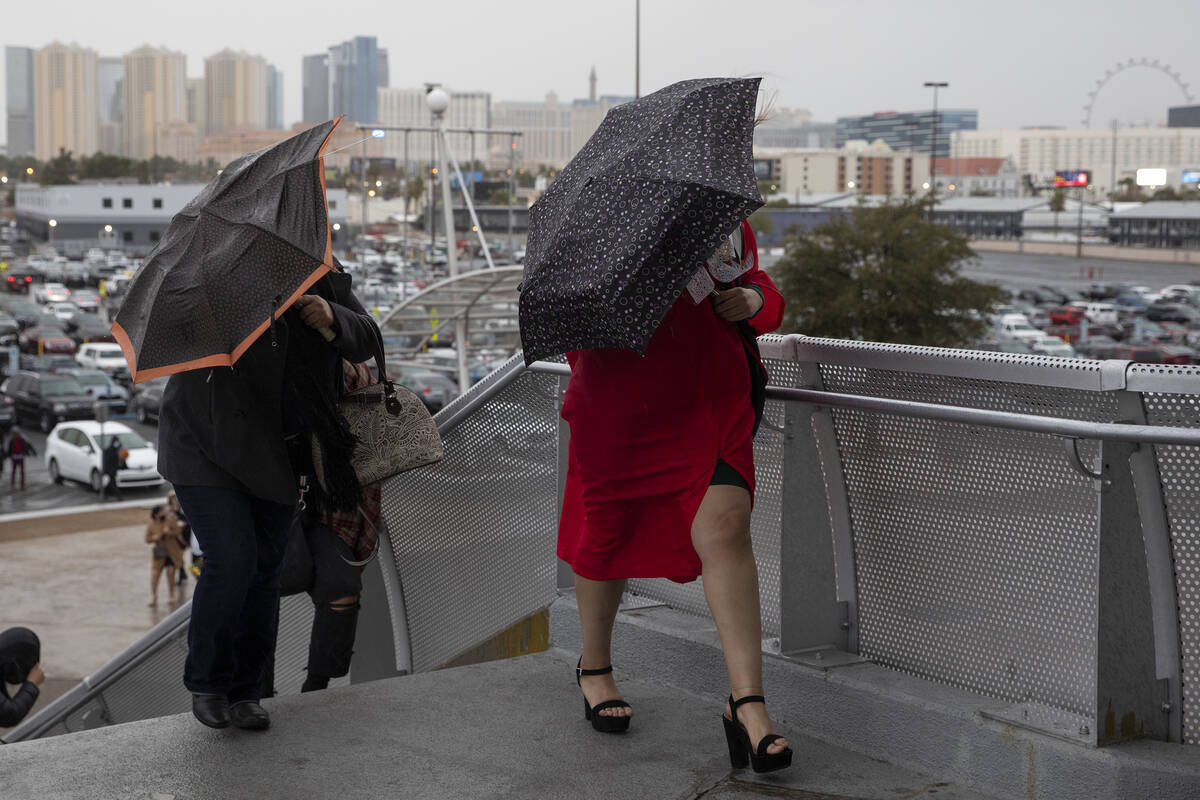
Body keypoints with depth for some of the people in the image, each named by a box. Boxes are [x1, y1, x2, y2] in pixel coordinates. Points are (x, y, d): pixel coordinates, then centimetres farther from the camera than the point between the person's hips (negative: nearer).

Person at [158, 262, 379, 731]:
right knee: (231, 561, -14)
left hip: (278, 455, 4)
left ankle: (244, 693, 17)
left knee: (264, 569, 5)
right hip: (209, 444, -4)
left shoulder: (328, 283, 2)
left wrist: (333, 318, -25)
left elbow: (367, 341, -3)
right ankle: (206, 683, 6)